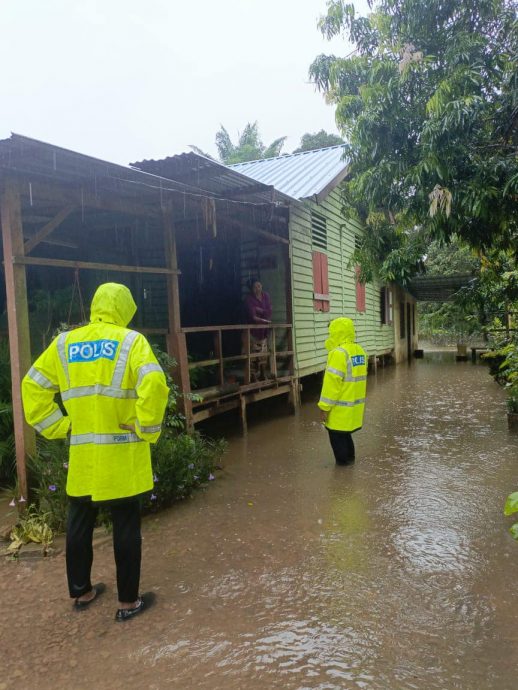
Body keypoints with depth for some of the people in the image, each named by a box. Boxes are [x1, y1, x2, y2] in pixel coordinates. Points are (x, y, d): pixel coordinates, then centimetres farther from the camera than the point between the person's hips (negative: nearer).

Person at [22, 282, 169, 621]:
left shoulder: (64, 343, 5)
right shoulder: (131, 341, -8)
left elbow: (33, 388, 7)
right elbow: (154, 387, -22)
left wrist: (60, 427, 9)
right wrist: (146, 429, -10)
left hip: (82, 455, 4)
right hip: (122, 456, -4)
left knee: (79, 525, 19)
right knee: (126, 527, 9)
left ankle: (80, 592, 36)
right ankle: (129, 601, 21)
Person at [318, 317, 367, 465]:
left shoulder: (339, 353, -21)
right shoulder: (360, 351, 7)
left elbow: (332, 383, -21)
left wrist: (325, 407, -16)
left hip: (341, 407, -9)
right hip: (354, 404, 9)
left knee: (337, 436, 6)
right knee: (344, 433, 23)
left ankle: (343, 462, 13)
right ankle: (349, 458, 33)